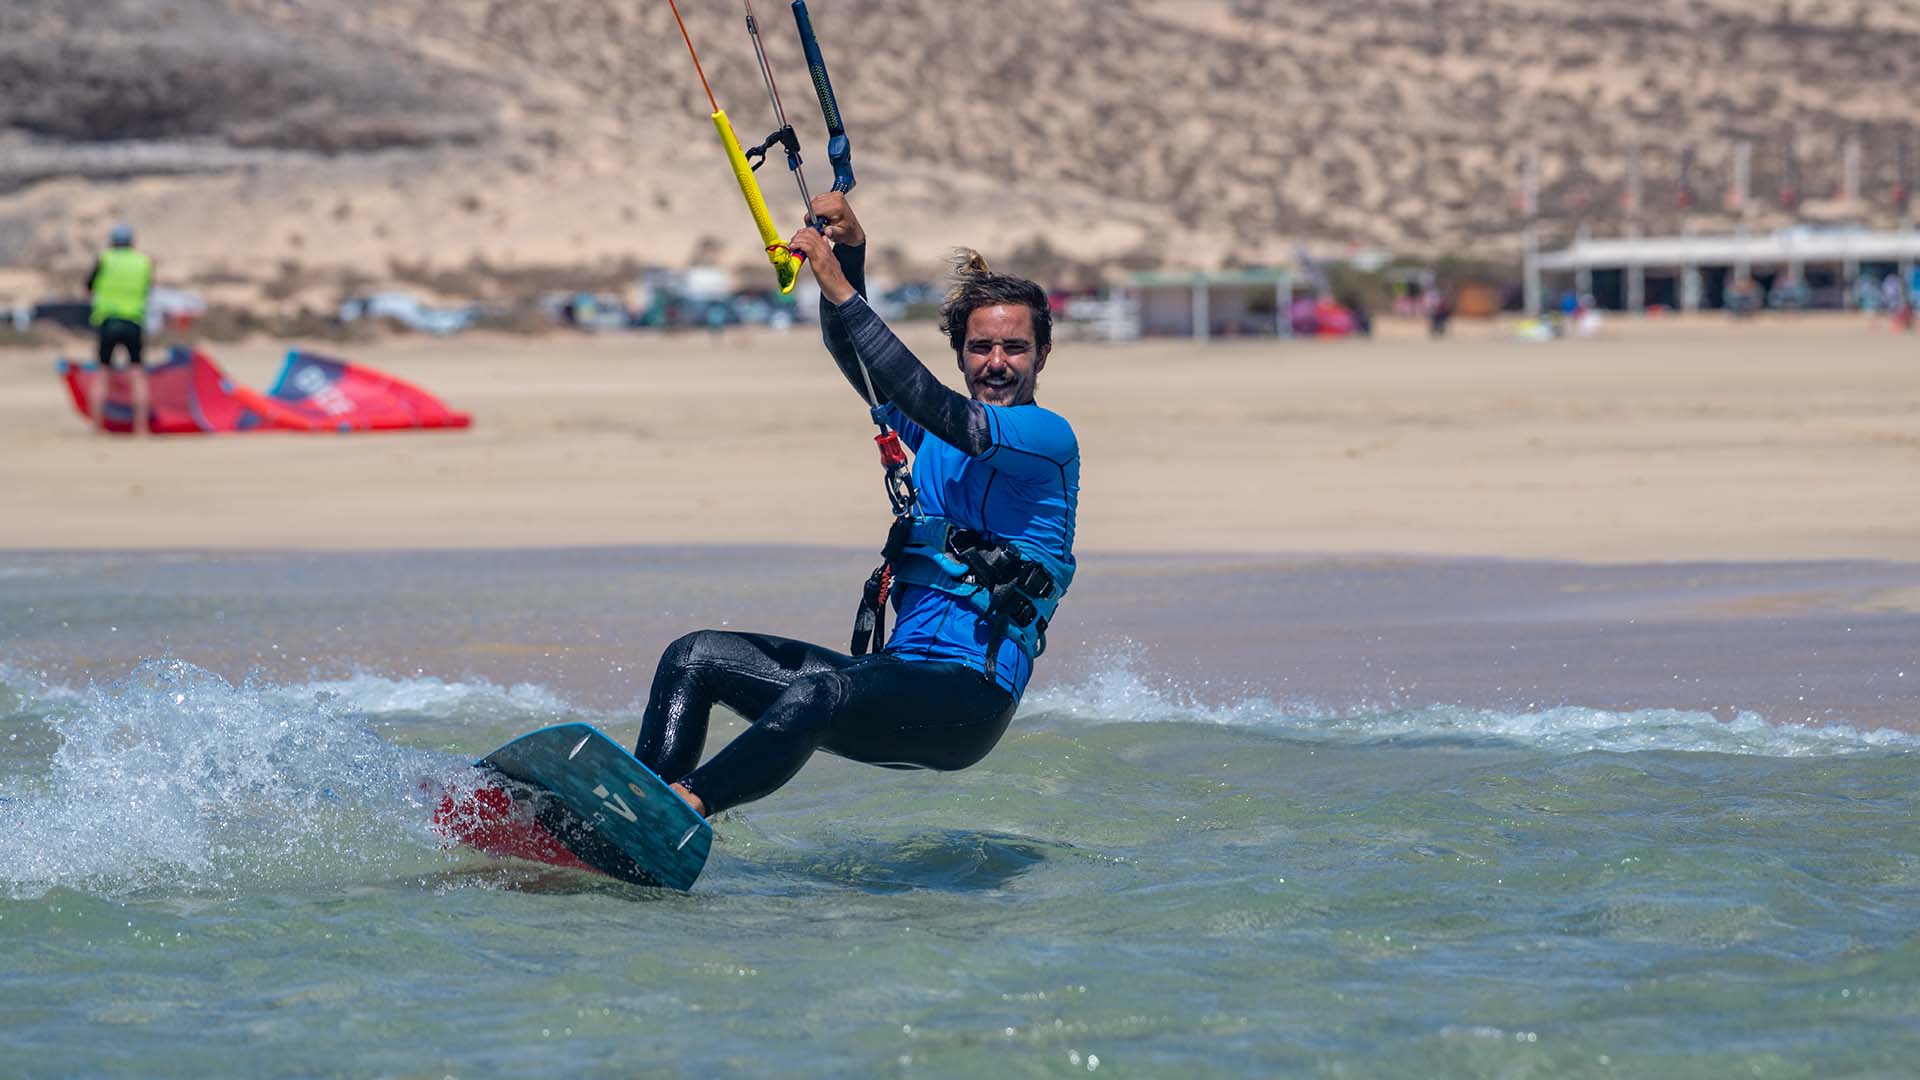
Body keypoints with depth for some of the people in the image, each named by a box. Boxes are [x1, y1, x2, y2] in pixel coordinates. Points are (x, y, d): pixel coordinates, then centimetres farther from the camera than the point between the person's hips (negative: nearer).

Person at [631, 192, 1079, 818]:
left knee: (815, 694, -37)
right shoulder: (938, 435, 19)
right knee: (695, 656, -1)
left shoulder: (1048, 436, -5)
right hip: (899, 674, 9)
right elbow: (848, 351, 14)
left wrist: (841, 291, -22)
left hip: (970, 702, -9)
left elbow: (936, 410, -20)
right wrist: (850, 250, -5)